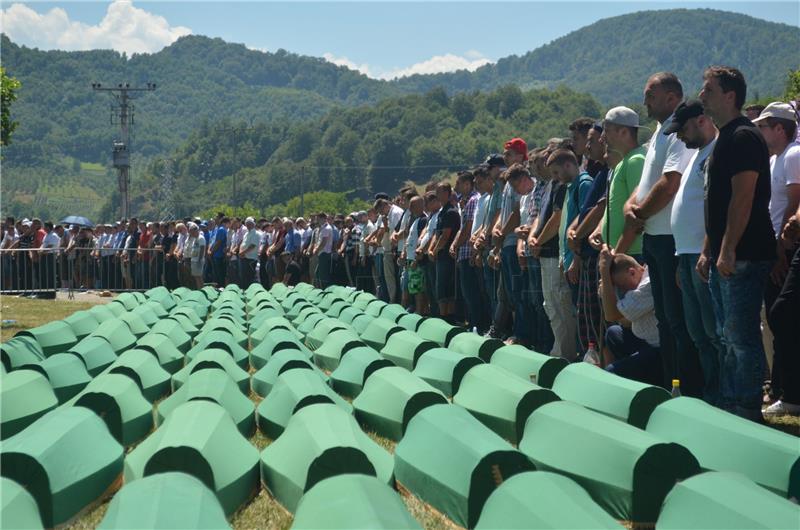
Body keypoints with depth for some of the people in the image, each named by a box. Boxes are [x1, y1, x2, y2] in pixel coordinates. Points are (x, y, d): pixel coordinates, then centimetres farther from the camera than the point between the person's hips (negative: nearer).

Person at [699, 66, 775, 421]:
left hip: (744, 257, -10)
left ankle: (748, 414, -1)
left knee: (742, 337, -7)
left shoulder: (744, 137, -12)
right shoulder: (723, 139, 19)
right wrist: (708, 250, 20)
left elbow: (743, 198, -20)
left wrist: (728, 250, -23)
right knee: (729, 337, 14)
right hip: (724, 256, 10)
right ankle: (728, 407, 21)